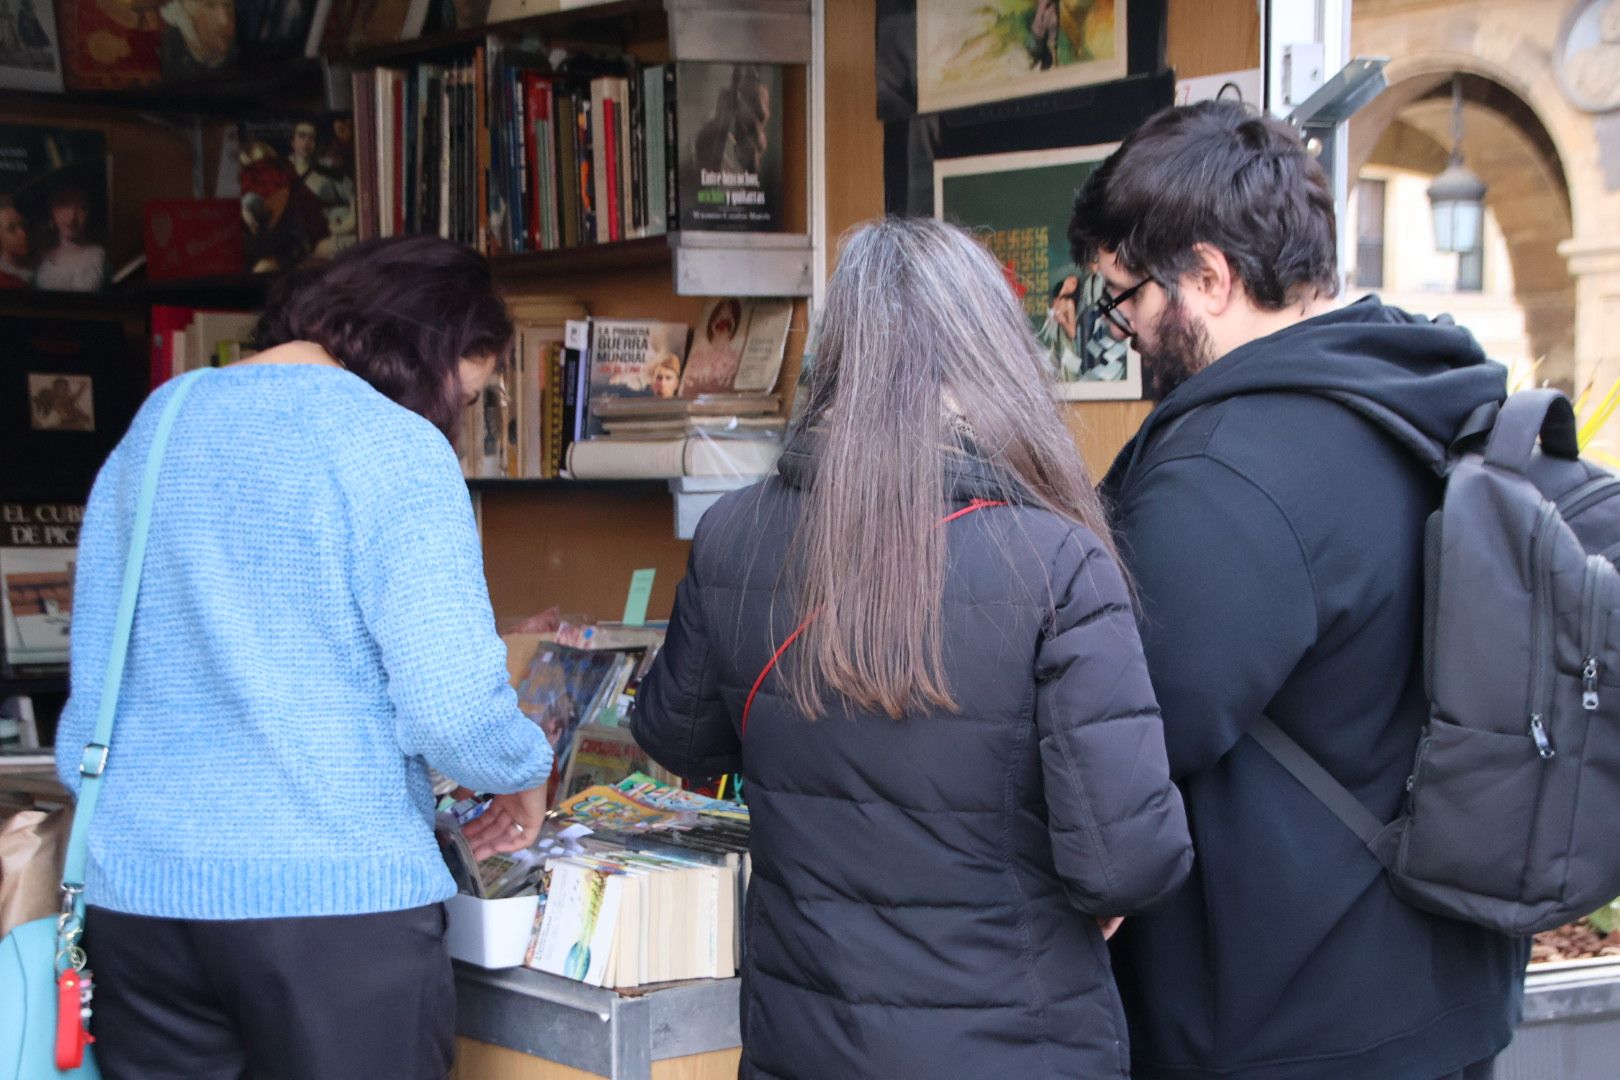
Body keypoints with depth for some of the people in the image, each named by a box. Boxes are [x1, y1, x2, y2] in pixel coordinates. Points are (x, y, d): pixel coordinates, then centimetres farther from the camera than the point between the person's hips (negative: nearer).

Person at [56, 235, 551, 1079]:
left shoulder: (145, 434, 12)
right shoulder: (392, 447, -9)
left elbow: (91, 693, 15)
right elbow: (450, 701, -17)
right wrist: (524, 772, 3)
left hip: (135, 891, 6)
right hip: (335, 892, -6)